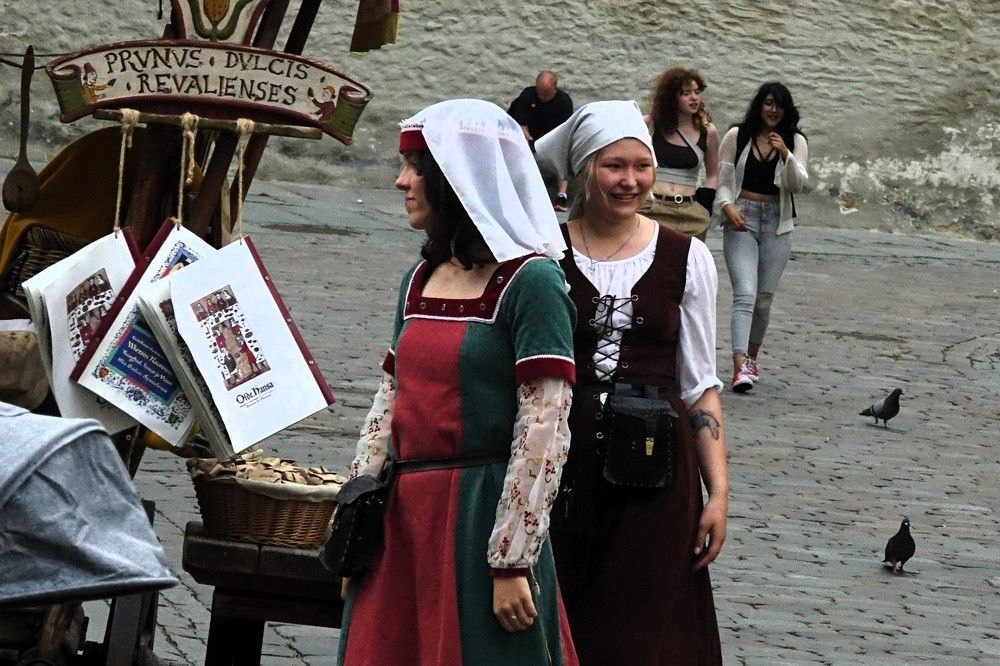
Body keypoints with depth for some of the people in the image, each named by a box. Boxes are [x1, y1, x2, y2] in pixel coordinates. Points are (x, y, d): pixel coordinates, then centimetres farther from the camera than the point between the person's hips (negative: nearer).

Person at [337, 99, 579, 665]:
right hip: (402, 521, 7)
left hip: (481, 514, -7)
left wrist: (512, 561, -18)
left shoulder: (530, 281, -9)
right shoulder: (421, 280, 13)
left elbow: (545, 430, -15)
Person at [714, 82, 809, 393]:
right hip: (741, 219, -2)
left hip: (777, 223, 2)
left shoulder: (795, 142, 6)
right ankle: (740, 366, -26)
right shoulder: (737, 136, 4)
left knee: (764, 297, 7)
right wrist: (727, 206, -12)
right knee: (745, 293, -16)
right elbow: (721, 178, 6)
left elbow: (798, 185, -4)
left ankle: (752, 356, 28)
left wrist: (786, 155, -20)